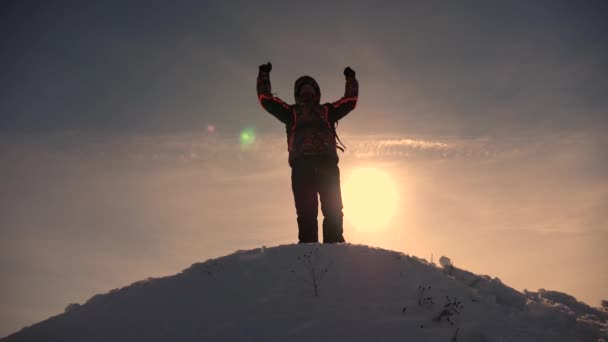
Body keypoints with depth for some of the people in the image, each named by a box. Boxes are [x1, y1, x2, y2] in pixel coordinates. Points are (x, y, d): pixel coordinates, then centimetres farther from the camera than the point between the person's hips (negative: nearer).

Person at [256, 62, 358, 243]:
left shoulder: (327, 110, 31)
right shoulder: (291, 112, 28)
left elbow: (350, 100, 32)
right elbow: (265, 99, 26)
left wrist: (350, 79, 32)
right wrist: (264, 76, 31)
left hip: (327, 163, 1)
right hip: (301, 164, -1)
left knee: (333, 209, -11)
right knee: (306, 211, -11)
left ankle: (334, 244, -15)